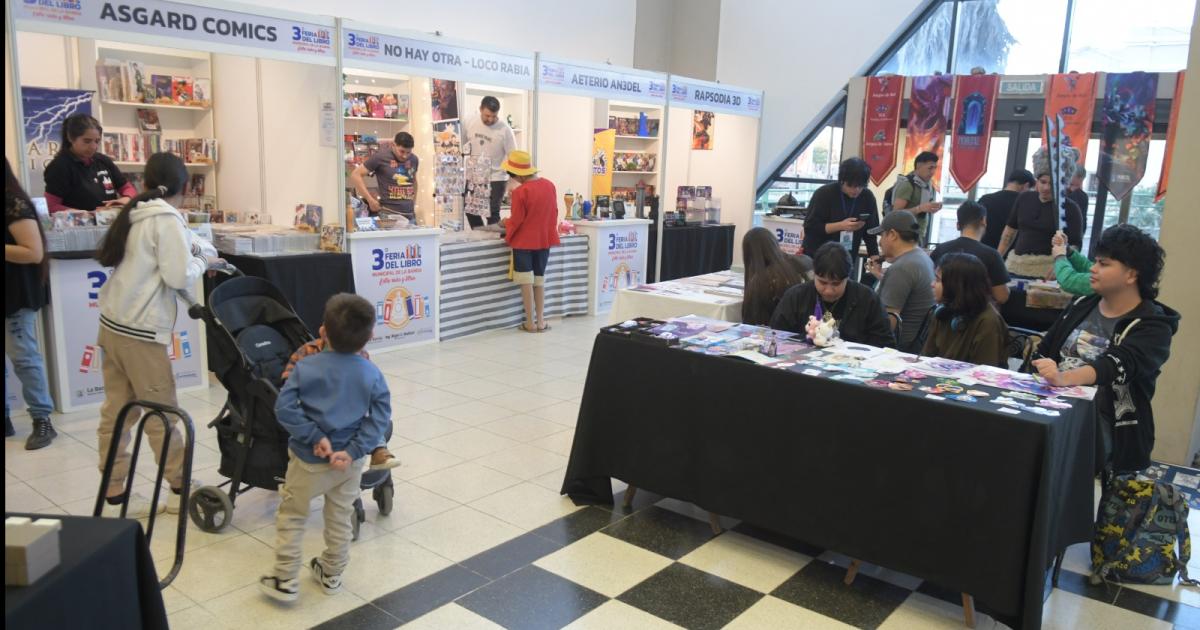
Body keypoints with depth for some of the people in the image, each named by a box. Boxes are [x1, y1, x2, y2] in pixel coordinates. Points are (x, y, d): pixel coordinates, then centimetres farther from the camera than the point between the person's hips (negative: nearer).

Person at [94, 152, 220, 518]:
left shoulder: (134, 213, 11)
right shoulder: (167, 219, -13)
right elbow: (179, 277, -17)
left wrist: (188, 251, 11)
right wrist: (201, 262, 1)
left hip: (112, 324, 8)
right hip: (141, 331, -8)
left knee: (116, 411, 10)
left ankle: (114, 496, 16)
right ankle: (182, 490, 15)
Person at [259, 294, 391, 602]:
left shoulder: (308, 366, -12)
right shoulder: (373, 375, -7)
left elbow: (284, 407, -17)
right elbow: (380, 418, -13)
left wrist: (314, 437, -14)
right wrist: (354, 451, -15)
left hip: (310, 460, -2)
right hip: (349, 461, 2)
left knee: (291, 517, 16)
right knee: (340, 519, 19)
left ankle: (285, 581, 20)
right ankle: (331, 575, 34)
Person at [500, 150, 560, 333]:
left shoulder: (520, 191, -19)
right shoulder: (549, 185, -2)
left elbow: (516, 221, -13)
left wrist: (506, 223, 7)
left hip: (523, 241, -5)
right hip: (544, 239, 5)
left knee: (526, 282, 4)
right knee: (539, 279, 14)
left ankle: (530, 322, 7)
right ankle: (540, 321, 15)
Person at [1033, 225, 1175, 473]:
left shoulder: (1152, 327, -4)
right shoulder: (1082, 306, 13)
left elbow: (1118, 365, -23)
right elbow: (1045, 353, 18)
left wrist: (1063, 378, -41)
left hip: (1102, 439, -5)